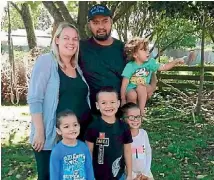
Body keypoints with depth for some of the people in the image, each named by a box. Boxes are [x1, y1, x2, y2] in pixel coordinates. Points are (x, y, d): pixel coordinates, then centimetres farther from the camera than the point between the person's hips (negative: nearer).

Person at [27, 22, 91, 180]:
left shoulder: (77, 67, 11)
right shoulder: (46, 61, -8)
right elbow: (34, 99, -13)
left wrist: (89, 128, 9)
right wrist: (39, 132, -18)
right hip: (51, 135, -6)